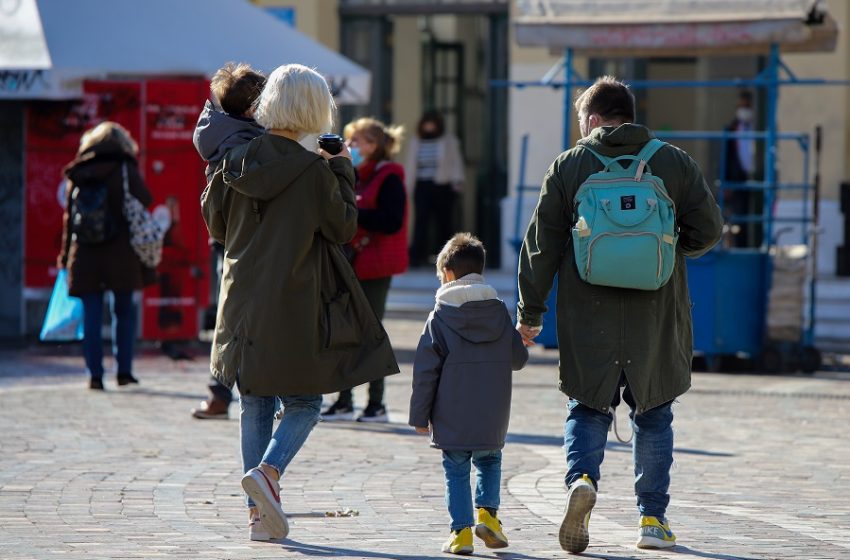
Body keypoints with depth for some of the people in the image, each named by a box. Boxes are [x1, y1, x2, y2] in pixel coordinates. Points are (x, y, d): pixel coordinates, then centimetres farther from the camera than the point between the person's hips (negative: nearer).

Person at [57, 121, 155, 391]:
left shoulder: (75, 177, 7)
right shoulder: (125, 172, -3)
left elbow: (69, 219, 11)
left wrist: (65, 256, 16)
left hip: (84, 256, 2)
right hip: (121, 257, -2)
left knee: (91, 317, 4)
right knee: (124, 312, 10)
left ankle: (95, 374, 0)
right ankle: (124, 370, 8)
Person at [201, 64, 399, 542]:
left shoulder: (236, 161, -1)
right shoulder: (313, 171, -14)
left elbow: (217, 225, 9)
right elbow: (343, 227, -2)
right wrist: (344, 172, 7)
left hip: (244, 301, 5)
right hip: (294, 306, -5)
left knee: (256, 404, 12)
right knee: (303, 403, 8)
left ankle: (259, 513, 10)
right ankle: (267, 471, -18)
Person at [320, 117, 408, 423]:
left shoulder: (388, 178, -9)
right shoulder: (352, 176, 16)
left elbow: (392, 222, -20)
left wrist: (352, 212, -22)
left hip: (374, 266, -8)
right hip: (349, 264, 8)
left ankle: (377, 404, 1)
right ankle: (344, 401, 12)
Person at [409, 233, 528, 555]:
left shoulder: (440, 317, -5)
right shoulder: (499, 311, 3)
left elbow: (425, 370, -6)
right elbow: (518, 359, 8)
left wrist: (420, 416, -1)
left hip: (452, 419, -2)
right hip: (492, 420, 2)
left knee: (456, 470, 6)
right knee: (489, 461, 21)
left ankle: (461, 531, 0)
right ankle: (487, 511, 3)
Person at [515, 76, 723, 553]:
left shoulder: (568, 166, 1)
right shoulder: (675, 163, 2)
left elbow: (541, 245, 0)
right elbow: (709, 229, 1)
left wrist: (530, 312, 7)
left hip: (589, 318, -1)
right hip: (657, 316, 1)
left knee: (589, 408, 11)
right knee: (654, 415, 13)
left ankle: (582, 478, -18)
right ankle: (653, 519, 11)